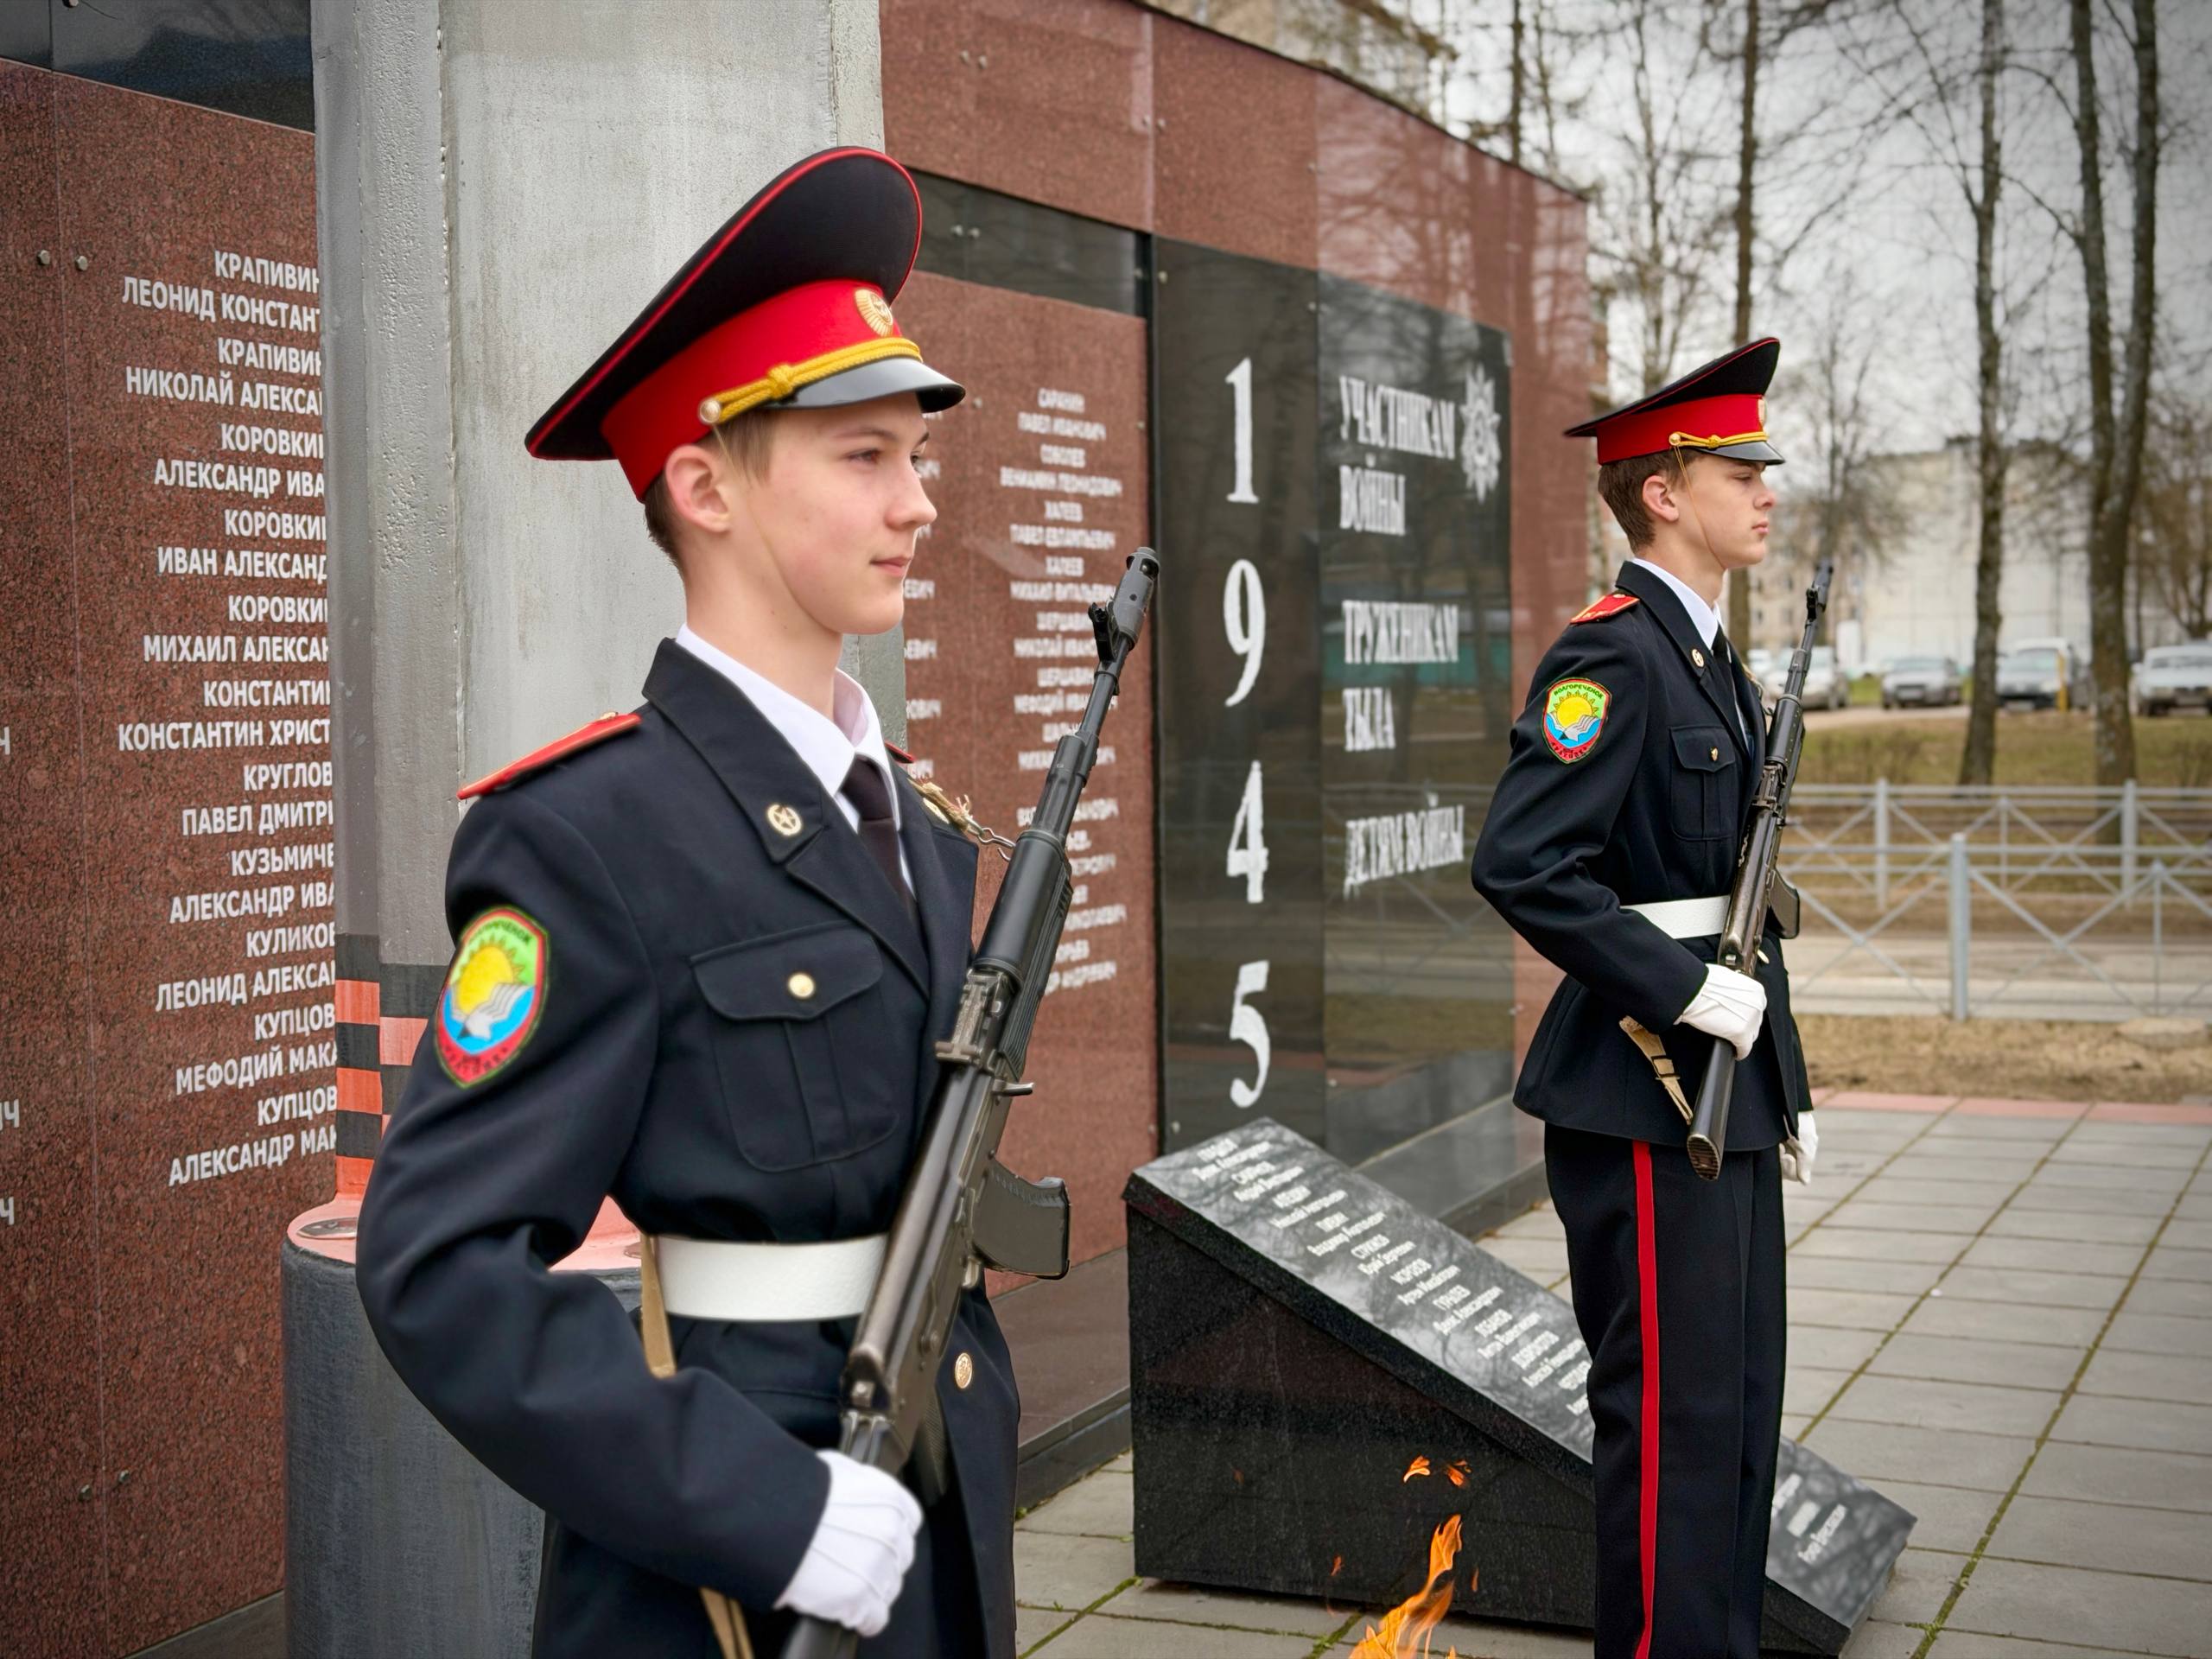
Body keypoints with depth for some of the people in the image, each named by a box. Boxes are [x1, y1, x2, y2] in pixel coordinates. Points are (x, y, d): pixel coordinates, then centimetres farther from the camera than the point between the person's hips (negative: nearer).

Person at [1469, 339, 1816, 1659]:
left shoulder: (1719, 666, 16)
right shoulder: (1612, 657, -14)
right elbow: (1524, 868, -25)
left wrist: (1784, 1088, 19)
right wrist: (1688, 992, -22)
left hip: (1729, 1097, 10)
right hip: (1647, 1099, -10)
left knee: (1741, 1407, 16)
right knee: (1676, 1416, -2)